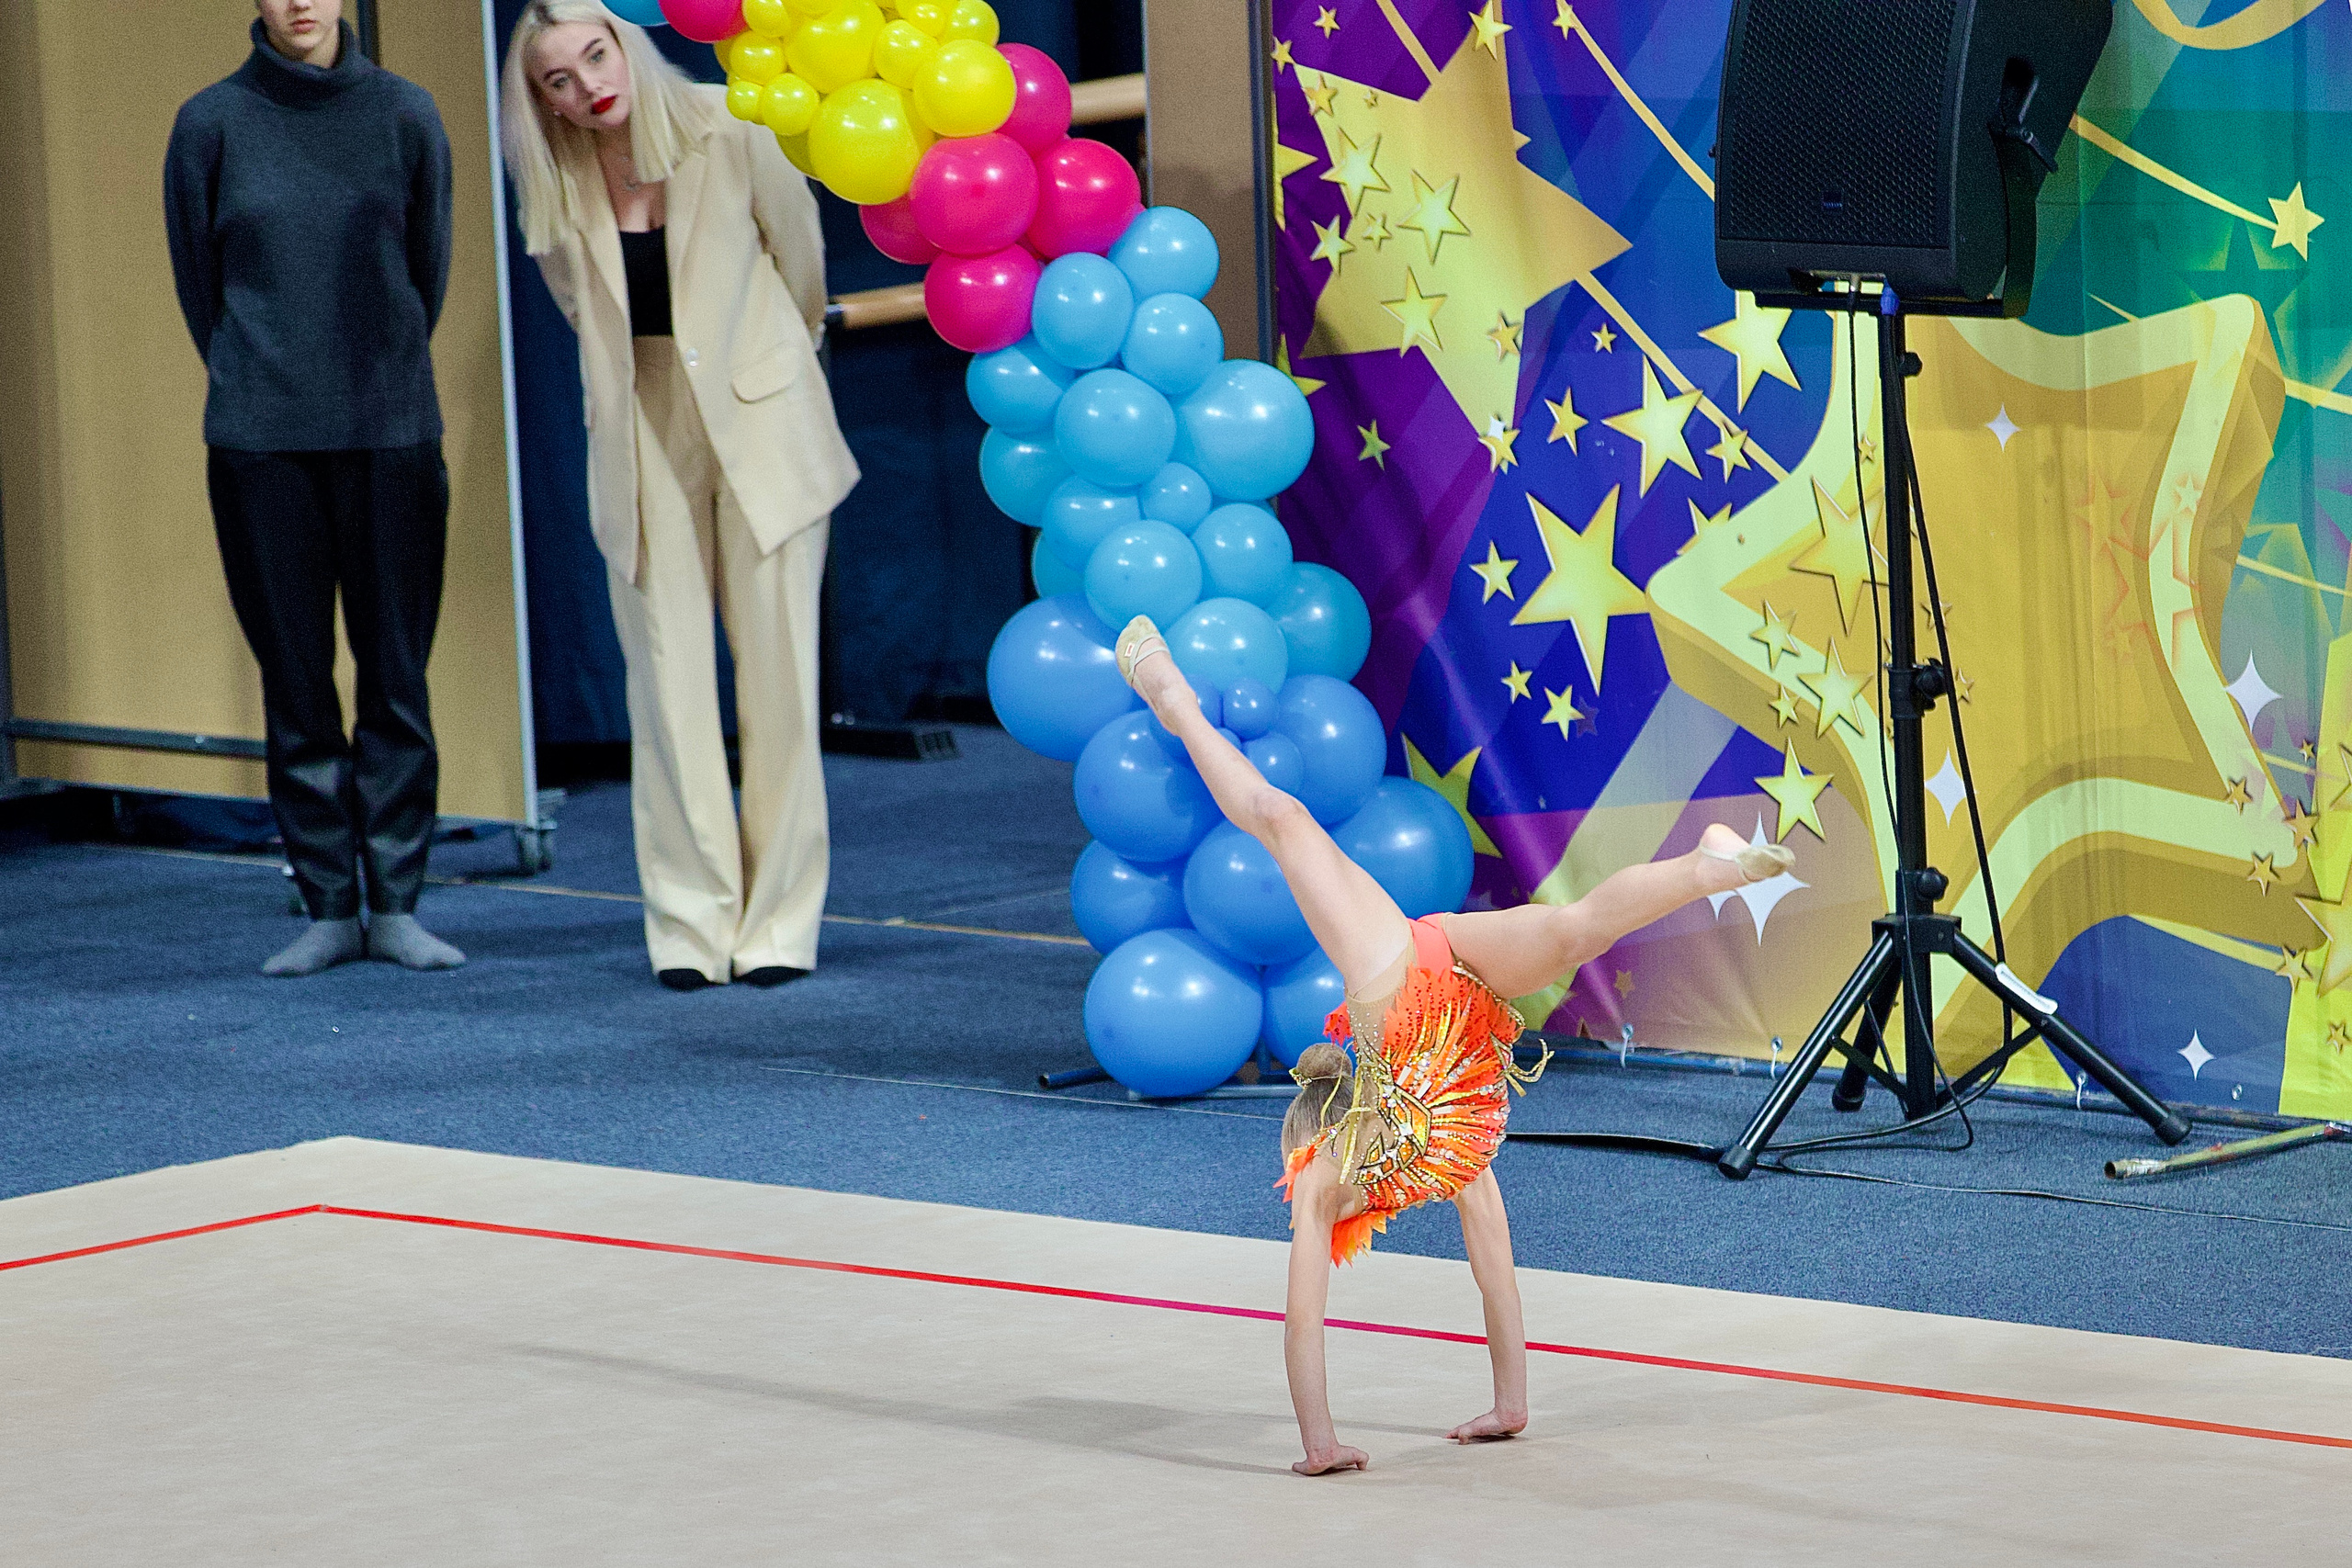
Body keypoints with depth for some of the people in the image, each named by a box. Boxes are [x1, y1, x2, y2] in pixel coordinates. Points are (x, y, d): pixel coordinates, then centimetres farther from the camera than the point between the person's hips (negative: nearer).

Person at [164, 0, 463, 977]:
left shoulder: (404, 114, 2)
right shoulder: (211, 124, 0)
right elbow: (198, 278, 9)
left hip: (390, 436, 0)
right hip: (262, 445, 0)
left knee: (396, 672, 1)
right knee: (295, 677, 2)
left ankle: (395, 905, 8)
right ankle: (328, 909, 9)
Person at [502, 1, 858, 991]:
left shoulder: (729, 136, -10)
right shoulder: (558, 192, -3)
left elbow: (800, 254, 6)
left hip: (761, 426, -2)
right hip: (643, 443, 2)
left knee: (777, 669, -1)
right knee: (667, 678, -2)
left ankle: (780, 922, 4)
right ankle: (692, 925, 1)